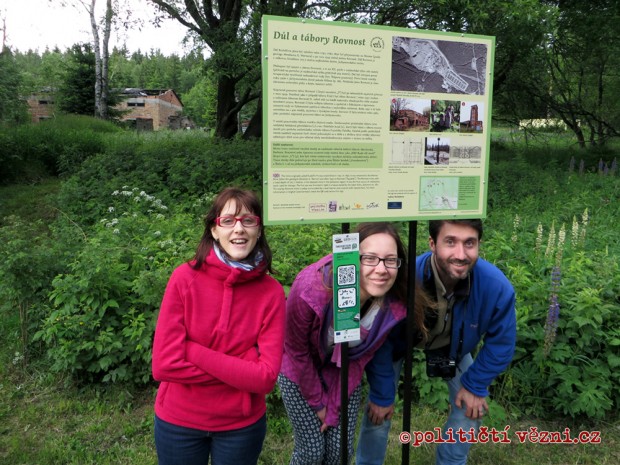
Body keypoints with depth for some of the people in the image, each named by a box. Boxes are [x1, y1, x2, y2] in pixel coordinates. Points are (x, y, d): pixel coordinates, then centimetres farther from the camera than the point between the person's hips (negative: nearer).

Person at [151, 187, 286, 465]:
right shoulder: (185, 278, -16)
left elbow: (266, 377, -18)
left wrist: (192, 350, -22)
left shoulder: (272, 292, -14)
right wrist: (241, 370, -19)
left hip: (242, 426, 1)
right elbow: (164, 365, -18)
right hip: (178, 422, 0)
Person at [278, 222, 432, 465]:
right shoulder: (310, 288, -36)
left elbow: (361, 354, -10)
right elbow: (297, 350, -18)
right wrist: (318, 402, -7)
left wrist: (334, 408, -6)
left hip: (345, 373, 3)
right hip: (301, 370, -2)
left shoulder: (396, 305, -25)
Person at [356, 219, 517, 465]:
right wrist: (382, 395, -16)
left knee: (470, 407, 5)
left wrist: (475, 385, -7)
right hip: (402, 341, -2)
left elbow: (500, 342, -14)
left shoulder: (497, 286, -35)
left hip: (454, 347, 3)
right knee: (378, 407, -3)